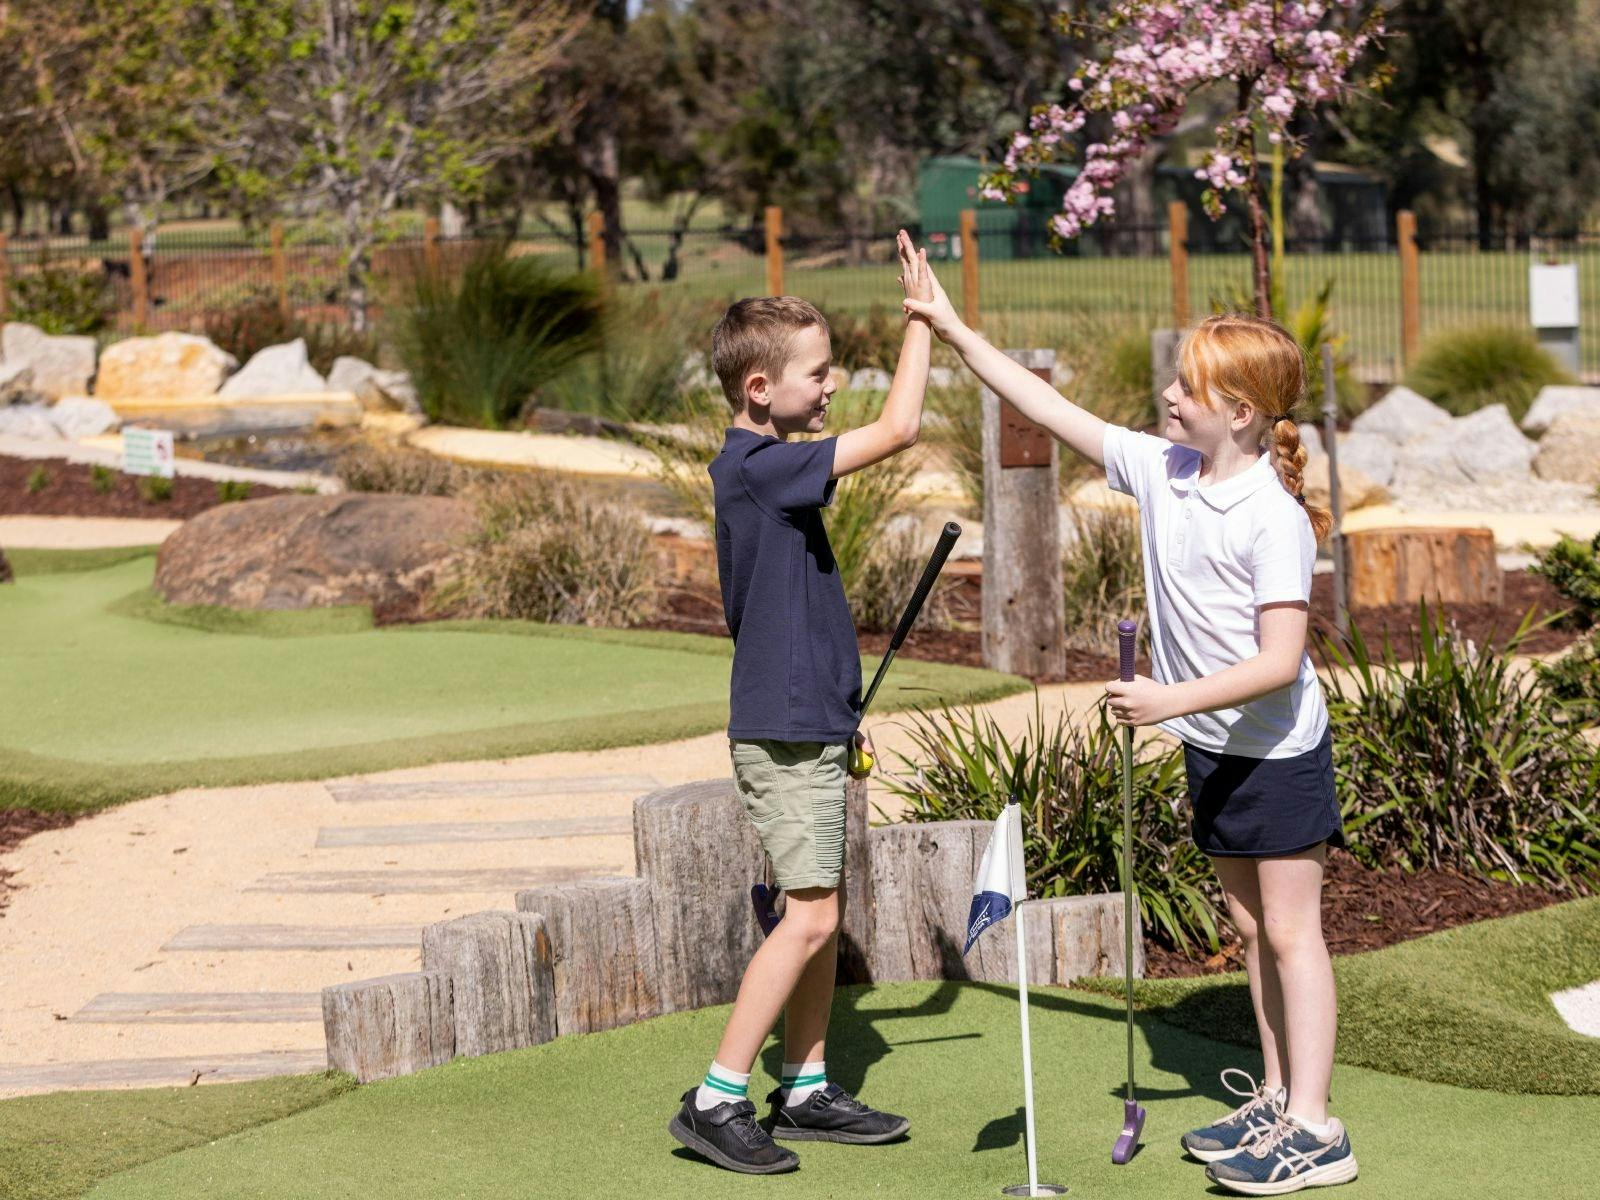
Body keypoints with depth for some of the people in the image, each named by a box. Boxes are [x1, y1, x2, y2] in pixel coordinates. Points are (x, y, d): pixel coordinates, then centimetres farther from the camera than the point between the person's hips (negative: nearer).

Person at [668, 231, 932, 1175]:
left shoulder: (766, 471, 13)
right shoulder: (756, 468, -18)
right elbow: (898, 431, -23)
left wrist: (843, 708, 26)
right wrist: (921, 317, -14)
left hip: (809, 725, 10)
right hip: (785, 733, -10)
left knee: (826, 912, 13)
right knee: (810, 916, -10)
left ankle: (807, 1091, 21)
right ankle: (716, 1101, -6)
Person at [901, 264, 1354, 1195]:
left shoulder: (1274, 518, -23)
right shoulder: (1160, 471, -1)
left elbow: (1280, 662, -26)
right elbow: (1056, 412, 3)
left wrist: (1173, 698, -30)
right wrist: (955, 331, 1)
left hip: (1280, 749, -8)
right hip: (1213, 744, 8)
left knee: (1290, 928, -5)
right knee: (1250, 923, 14)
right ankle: (1276, 1097, 24)